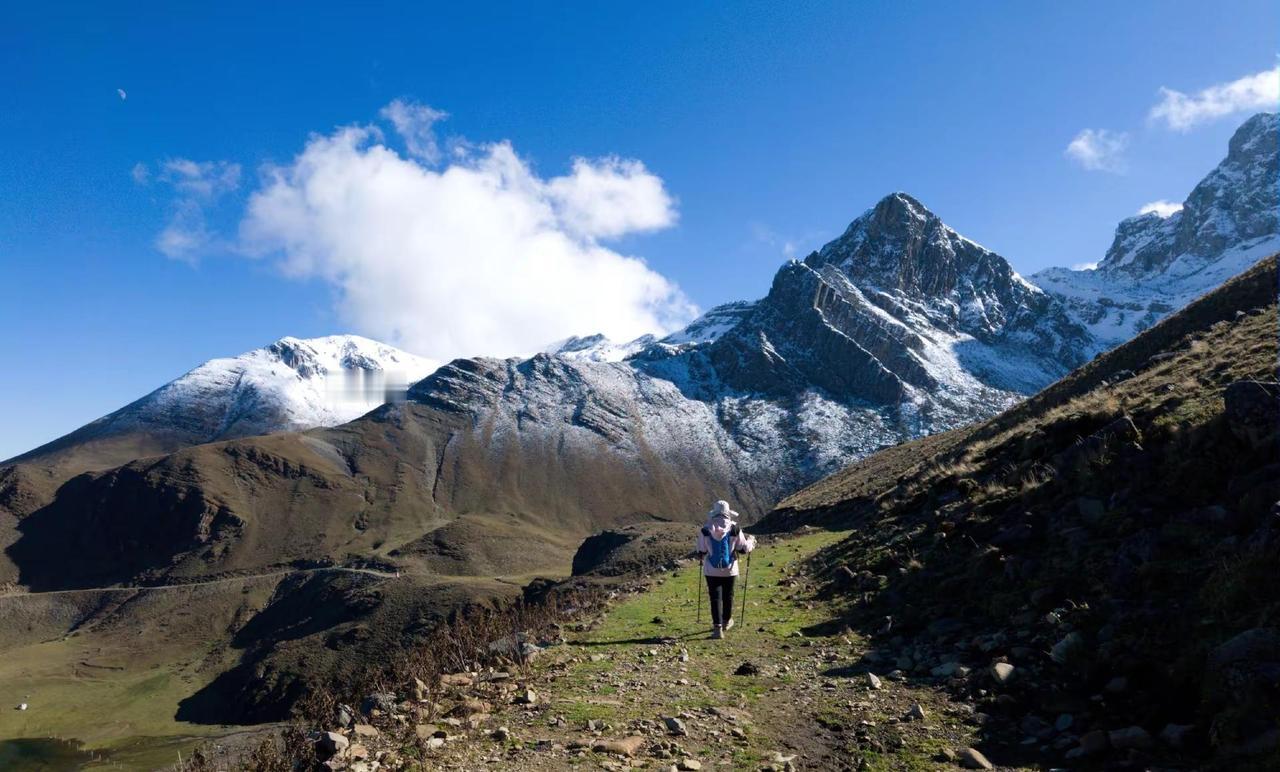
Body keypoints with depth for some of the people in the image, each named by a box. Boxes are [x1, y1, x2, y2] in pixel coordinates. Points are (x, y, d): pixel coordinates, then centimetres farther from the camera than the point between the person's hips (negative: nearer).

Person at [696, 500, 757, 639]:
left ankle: (717, 627, -3)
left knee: (715, 597, 3)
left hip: (711, 570, -1)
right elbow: (743, 549, -1)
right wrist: (751, 541, 20)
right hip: (729, 569, 1)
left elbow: (701, 552, -2)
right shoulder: (734, 529, -8)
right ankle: (726, 622, 34)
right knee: (728, 596, 18)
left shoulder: (705, 530, -7)